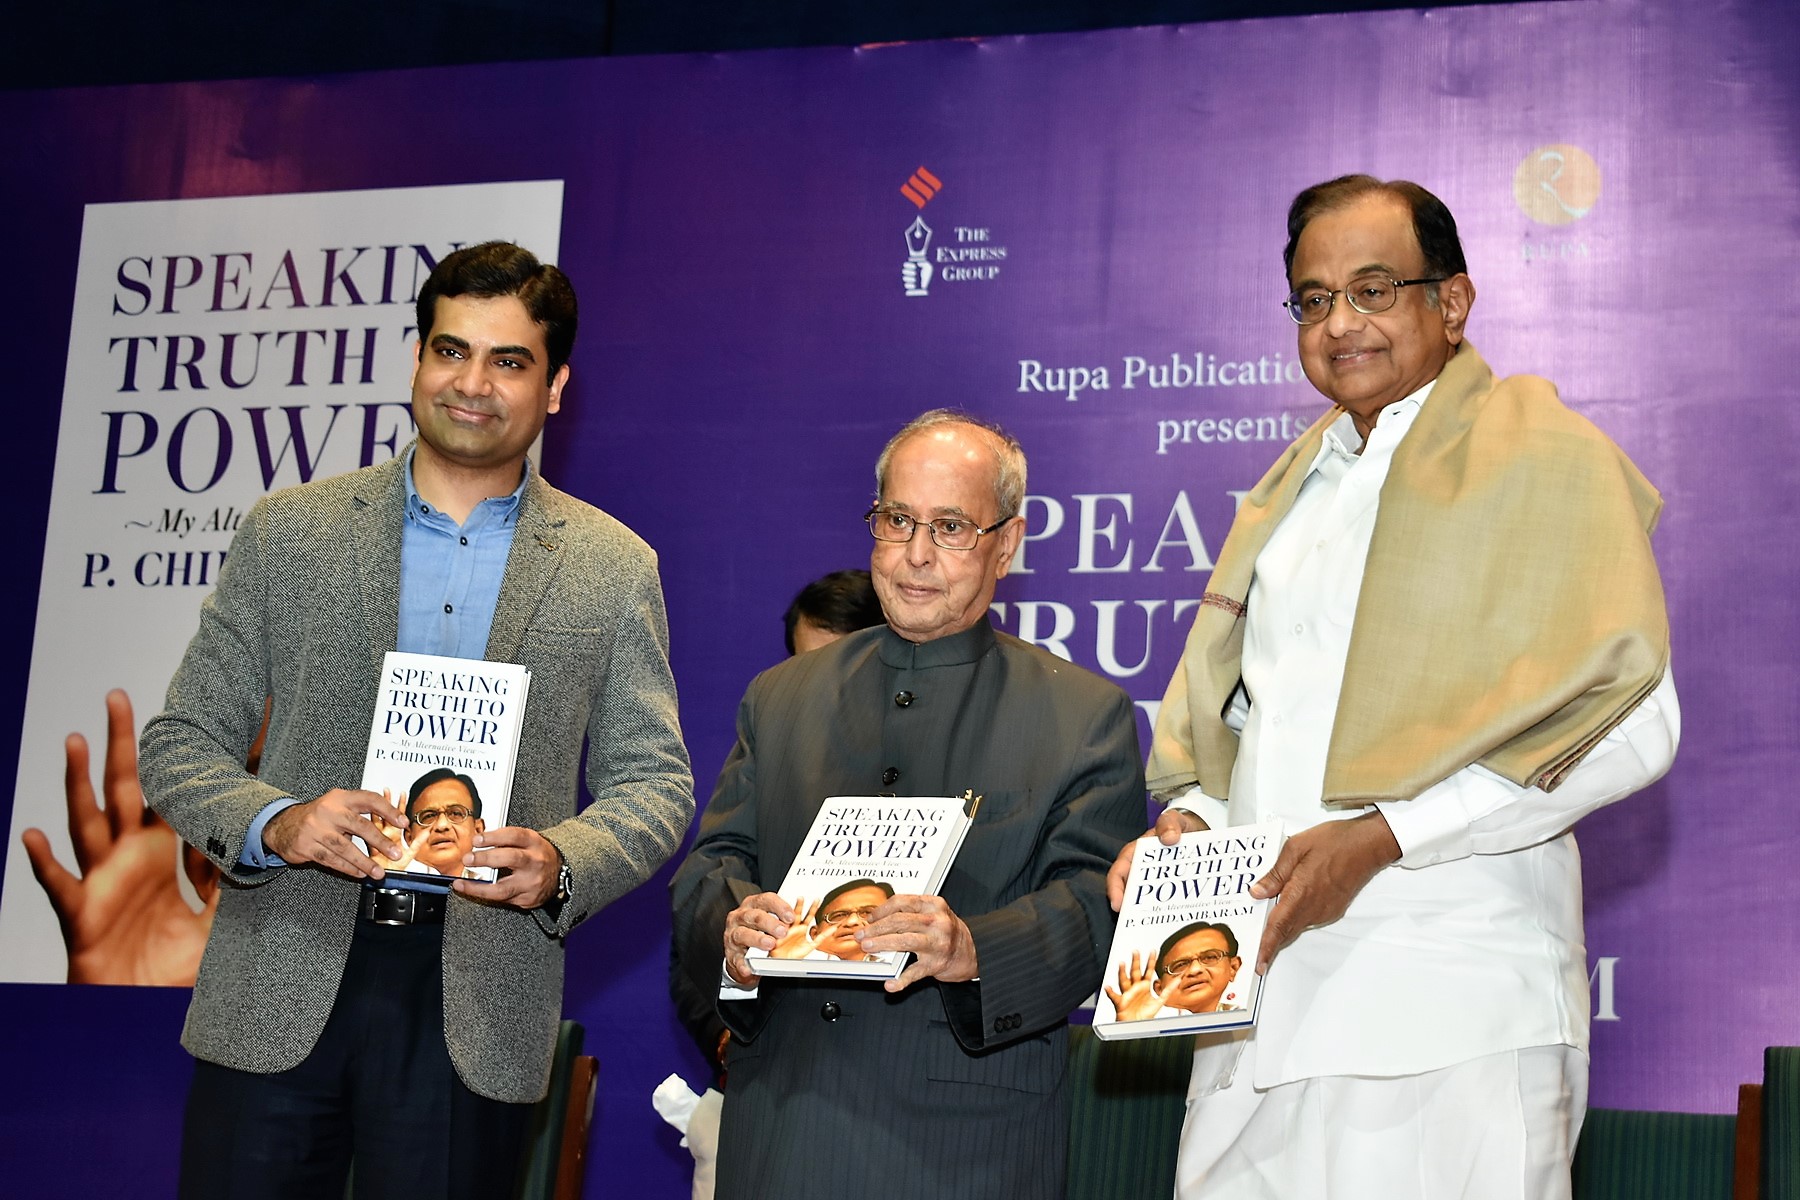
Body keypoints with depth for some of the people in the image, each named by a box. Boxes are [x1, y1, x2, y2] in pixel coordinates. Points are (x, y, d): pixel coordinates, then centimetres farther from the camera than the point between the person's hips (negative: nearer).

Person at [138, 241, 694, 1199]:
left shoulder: (616, 568, 7)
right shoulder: (288, 531, 6)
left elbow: (653, 781, 6)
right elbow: (178, 745, 6)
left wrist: (560, 864, -14)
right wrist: (275, 824, -14)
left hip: (476, 1007, 0)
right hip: (276, 1003, 0)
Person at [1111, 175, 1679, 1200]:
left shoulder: (1541, 455, 0)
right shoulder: (1296, 486, 22)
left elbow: (1628, 725, -10)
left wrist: (1383, 835, -16)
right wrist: (1191, 820, 5)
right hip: (1264, 988, 6)